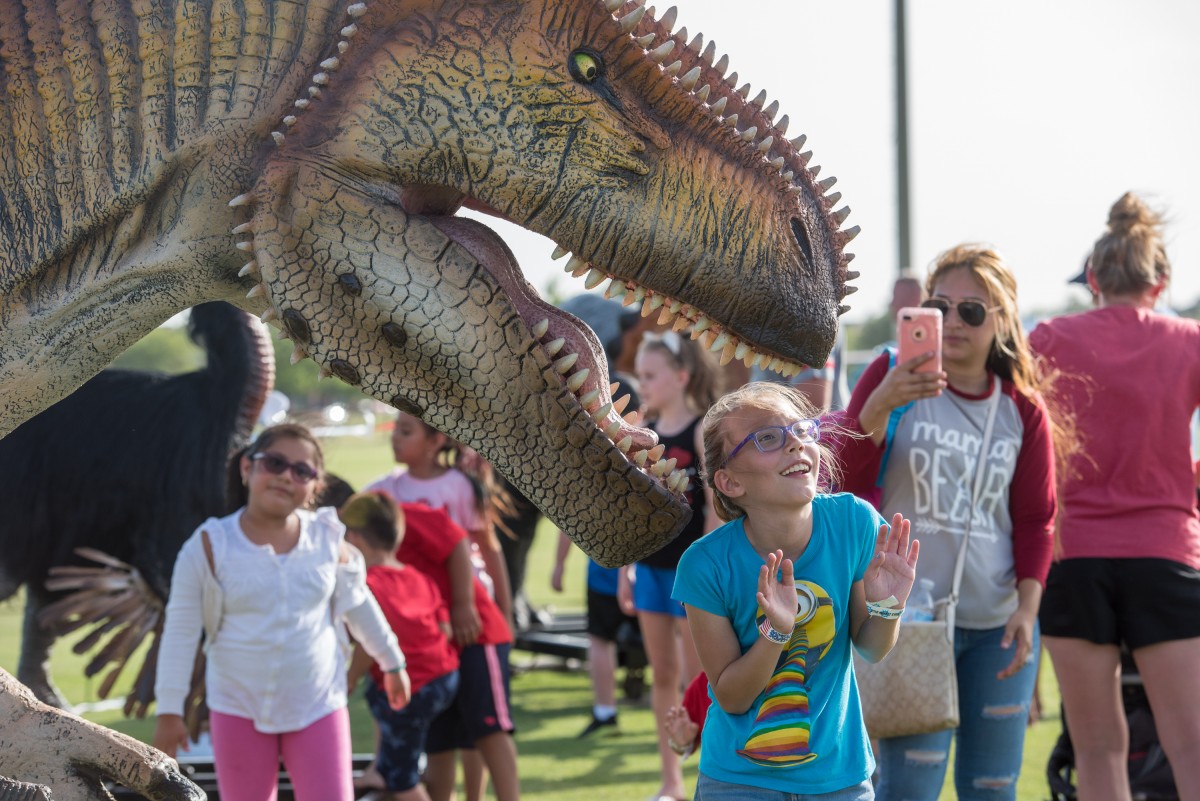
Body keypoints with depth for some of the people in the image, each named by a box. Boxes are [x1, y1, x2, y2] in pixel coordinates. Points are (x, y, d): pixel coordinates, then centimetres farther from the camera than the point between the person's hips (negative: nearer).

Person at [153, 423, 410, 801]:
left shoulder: (327, 539, -2)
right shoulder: (210, 545, -10)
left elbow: (359, 604, 14)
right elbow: (181, 631, -6)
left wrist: (392, 662, 24)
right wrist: (169, 711, -8)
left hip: (317, 706, 1)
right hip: (240, 709, -1)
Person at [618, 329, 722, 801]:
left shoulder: (703, 432, -10)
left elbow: (715, 509, -13)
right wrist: (625, 570, 9)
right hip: (650, 566, 6)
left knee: (698, 678, -2)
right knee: (663, 676, 11)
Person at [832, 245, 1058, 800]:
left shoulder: (1022, 409, 7)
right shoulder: (894, 377, 0)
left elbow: (1035, 519, 11)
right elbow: (843, 479, -6)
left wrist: (1027, 606, -2)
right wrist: (879, 405, -23)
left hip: (998, 627, 3)